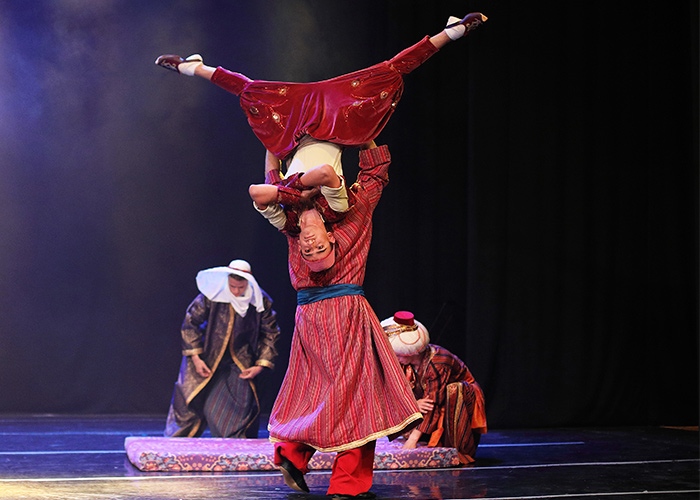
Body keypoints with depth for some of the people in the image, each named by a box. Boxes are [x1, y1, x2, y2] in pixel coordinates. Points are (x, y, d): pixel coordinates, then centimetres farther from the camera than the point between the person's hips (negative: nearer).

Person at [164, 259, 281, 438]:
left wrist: (261, 365, -4)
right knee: (190, 403, 1)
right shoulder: (211, 294, -18)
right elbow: (190, 323, -7)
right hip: (207, 360, -1)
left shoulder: (260, 301, -12)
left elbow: (270, 334, 2)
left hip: (240, 363, 1)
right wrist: (195, 358, -10)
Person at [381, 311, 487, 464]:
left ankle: (457, 450, -30)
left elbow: (432, 404, -37)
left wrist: (414, 438, -42)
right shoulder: (405, 364, -11)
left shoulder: (438, 364, -33)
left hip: (464, 398, -7)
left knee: (453, 390, -38)